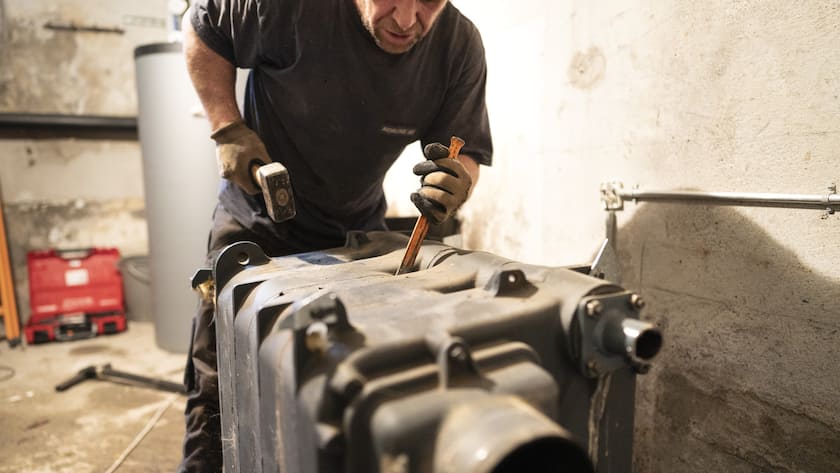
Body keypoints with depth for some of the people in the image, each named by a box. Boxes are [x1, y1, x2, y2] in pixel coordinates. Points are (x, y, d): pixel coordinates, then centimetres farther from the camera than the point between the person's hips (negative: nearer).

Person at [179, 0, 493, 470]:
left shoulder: (460, 45, -14)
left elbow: (467, 153, -8)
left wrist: (457, 182, -33)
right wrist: (229, 129, -15)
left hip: (358, 233, 2)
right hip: (259, 224, -1)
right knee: (219, 396, 2)